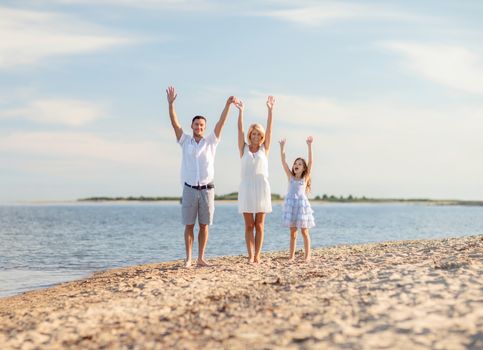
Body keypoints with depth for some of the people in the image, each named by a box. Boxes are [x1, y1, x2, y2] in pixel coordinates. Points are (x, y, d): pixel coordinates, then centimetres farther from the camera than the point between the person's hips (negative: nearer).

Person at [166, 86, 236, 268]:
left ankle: (201, 258, 11)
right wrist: (171, 103, -17)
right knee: (189, 225, 1)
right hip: (189, 190, -1)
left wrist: (227, 105, -17)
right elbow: (175, 123, -5)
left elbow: (221, 122, -5)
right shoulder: (185, 141, 6)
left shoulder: (211, 141, 6)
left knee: (204, 225, 4)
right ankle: (188, 258, 7)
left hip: (207, 190, 1)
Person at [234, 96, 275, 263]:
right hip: (246, 187, 0)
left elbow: (269, 129, 1)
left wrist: (270, 110, -7)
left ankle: (257, 255, 5)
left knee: (259, 225, 3)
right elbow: (240, 129, -1)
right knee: (249, 225, 0)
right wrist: (240, 111, -10)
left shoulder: (264, 149, 9)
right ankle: (250, 255, 2)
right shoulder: (244, 148, 8)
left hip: (262, 187, 0)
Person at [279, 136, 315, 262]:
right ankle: (291, 255, 10)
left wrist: (309, 146, -14)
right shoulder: (290, 177, 9)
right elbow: (283, 162, 2)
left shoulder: (305, 178, 3)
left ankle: (307, 255, 4)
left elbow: (310, 162, -7)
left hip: (302, 203, -2)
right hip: (291, 204, 2)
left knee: (304, 232, 2)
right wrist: (282, 147, -6)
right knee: (292, 232, 7)